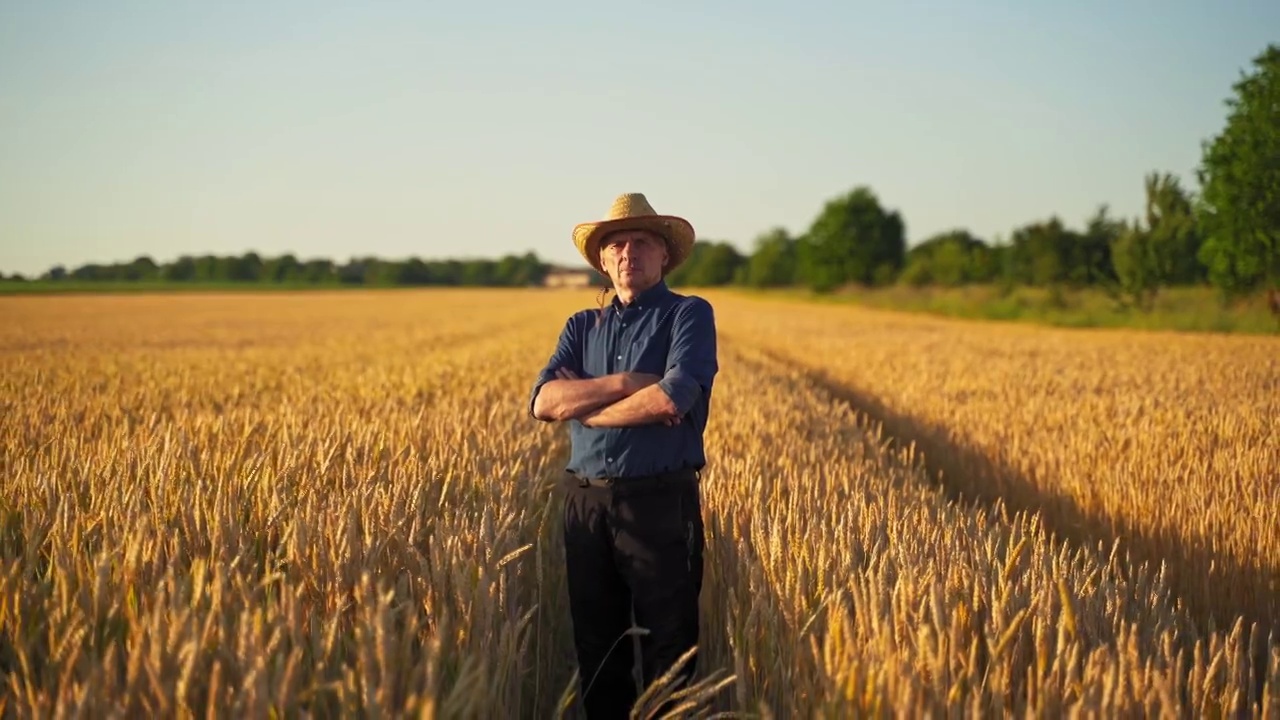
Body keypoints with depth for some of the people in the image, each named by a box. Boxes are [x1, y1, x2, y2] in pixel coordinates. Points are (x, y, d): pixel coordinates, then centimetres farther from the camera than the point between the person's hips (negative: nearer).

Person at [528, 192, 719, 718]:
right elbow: (542, 401, -1)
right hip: (586, 501, 5)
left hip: (660, 502, -5)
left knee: (669, 652, 2)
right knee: (597, 649, 12)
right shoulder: (581, 326, 14)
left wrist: (583, 406, -5)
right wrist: (623, 383, -14)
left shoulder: (690, 314, 0)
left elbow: (674, 398, -17)